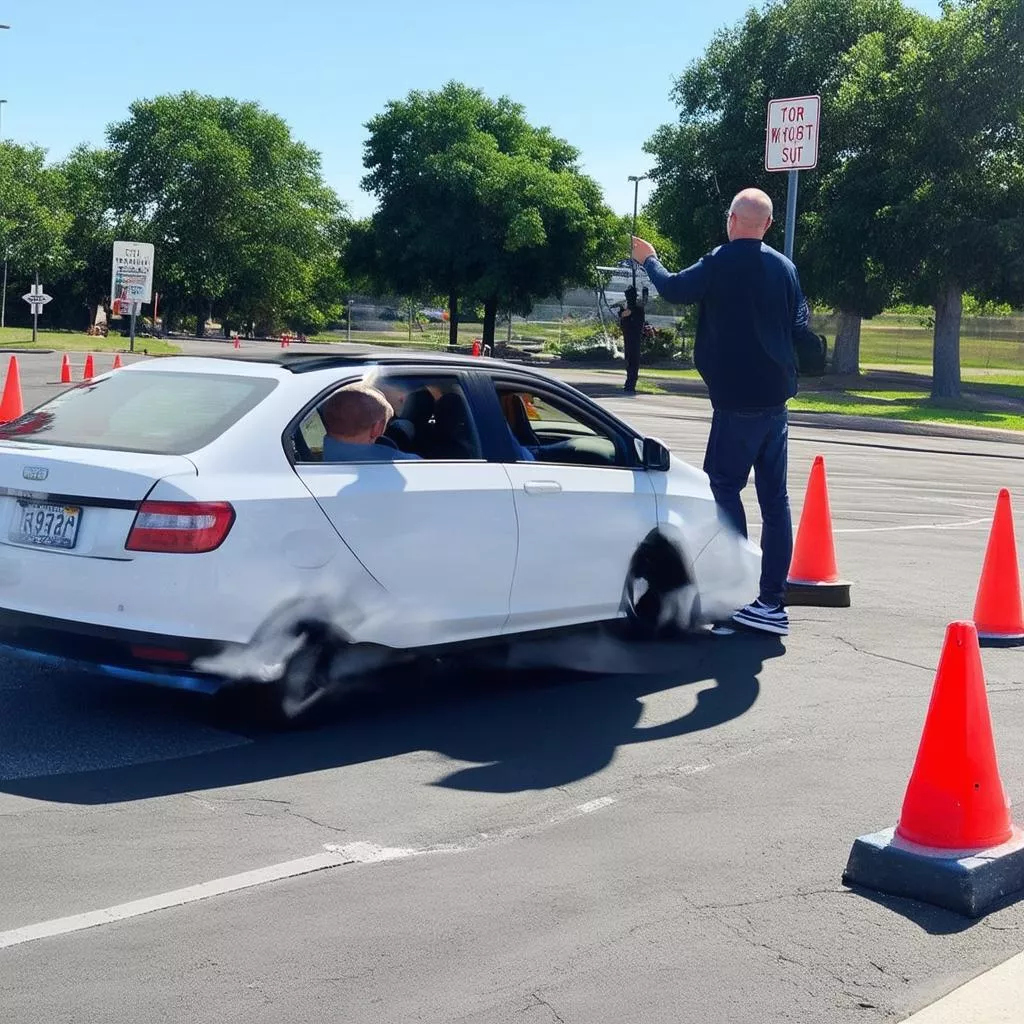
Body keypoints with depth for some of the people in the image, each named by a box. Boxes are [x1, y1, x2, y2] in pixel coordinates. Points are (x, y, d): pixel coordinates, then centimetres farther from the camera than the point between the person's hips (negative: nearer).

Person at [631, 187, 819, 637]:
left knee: (723, 487, -1)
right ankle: (771, 601, 9)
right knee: (774, 498, 6)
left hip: (738, 398, -6)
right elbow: (800, 328, 10)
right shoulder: (785, 267, 6)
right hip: (775, 397, 6)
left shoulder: (721, 263, -10)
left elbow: (674, 289, 2)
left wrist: (649, 260, 21)